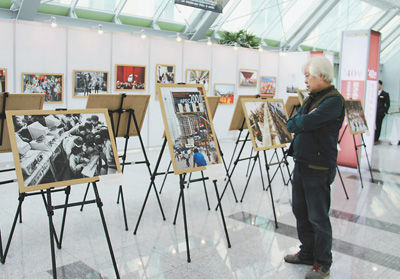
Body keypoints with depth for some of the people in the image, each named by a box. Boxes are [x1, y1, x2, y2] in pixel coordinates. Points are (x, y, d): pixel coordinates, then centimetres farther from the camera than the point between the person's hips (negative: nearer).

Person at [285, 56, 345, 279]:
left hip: (318, 168, -9)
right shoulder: (313, 98, 14)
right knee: (300, 211, 17)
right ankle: (307, 253, 34)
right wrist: (302, 121, -11)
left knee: (318, 218, 2)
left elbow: (306, 122, -25)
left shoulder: (333, 100, -15)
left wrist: (296, 122, -4)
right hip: (301, 163, 9)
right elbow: (293, 123, 10)